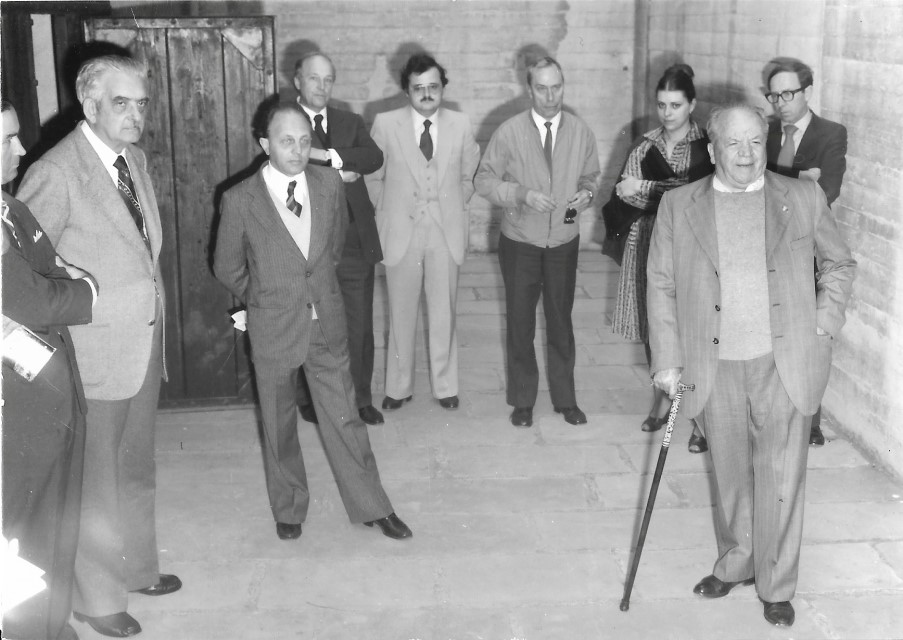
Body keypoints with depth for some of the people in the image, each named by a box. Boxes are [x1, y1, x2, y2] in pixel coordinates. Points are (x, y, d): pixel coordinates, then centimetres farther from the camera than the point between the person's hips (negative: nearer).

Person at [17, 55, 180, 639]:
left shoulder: (136, 159, 6)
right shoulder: (57, 172, -20)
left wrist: (157, 325, 12)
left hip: (145, 344, 8)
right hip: (95, 353, -7)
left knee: (136, 468, 22)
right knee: (96, 478, 8)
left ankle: (137, 567, 42)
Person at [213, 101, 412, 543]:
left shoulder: (329, 183, -4)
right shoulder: (240, 200, -14)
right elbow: (227, 267, 1)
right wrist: (262, 299, 9)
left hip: (327, 323, 2)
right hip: (273, 329, -2)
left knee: (344, 418, 9)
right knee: (279, 426, 13)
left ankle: (371, 506, 24)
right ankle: (288, 508, 33)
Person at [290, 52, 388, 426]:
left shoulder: (350, 123, 11)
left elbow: (375, 157, -7)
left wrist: (329, 155, -19)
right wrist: (340, 173, -15)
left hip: (355, 242, 3)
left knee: (359, 328, 9)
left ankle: (360, 399, 23)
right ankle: (310, 402, 25)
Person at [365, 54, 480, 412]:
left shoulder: (461, 125, -1)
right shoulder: (385, 125, -6)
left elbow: (468, 175, 13)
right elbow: (373, 177, 6)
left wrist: (453, 208, 10)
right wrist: (389, 211, 5)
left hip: (446, 233, 1)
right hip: (401, 232, -1)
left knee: (444, 314, 9)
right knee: (401, 315, 9)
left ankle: (445, 386, 23)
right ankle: (399, 387, 23)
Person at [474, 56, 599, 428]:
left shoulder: (580, 132, -2)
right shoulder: (509, 132, -9)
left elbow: (589, 178, 11)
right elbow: (484, 181, -7)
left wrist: (586, 193, -12)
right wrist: (521, 194, -22)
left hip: (564, 242, 1)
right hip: (520, 242, -1)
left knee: (561, 320, 12)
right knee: (520, 322, 9)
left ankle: (565, 398, 26)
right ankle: (522, 400, 24)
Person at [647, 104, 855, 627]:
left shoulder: (804, 198, 2)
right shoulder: (679, 205, 2)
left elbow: (840, 264, 14)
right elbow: (661, 285, 4)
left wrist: (826, 321, 0)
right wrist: (667, 361, 0)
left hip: (785, 366, -1)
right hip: (716, 368, 1)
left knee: (780, 481, 5)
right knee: (730, 476, 15)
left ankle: (777, 588, 23)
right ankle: (735, 563, 37)